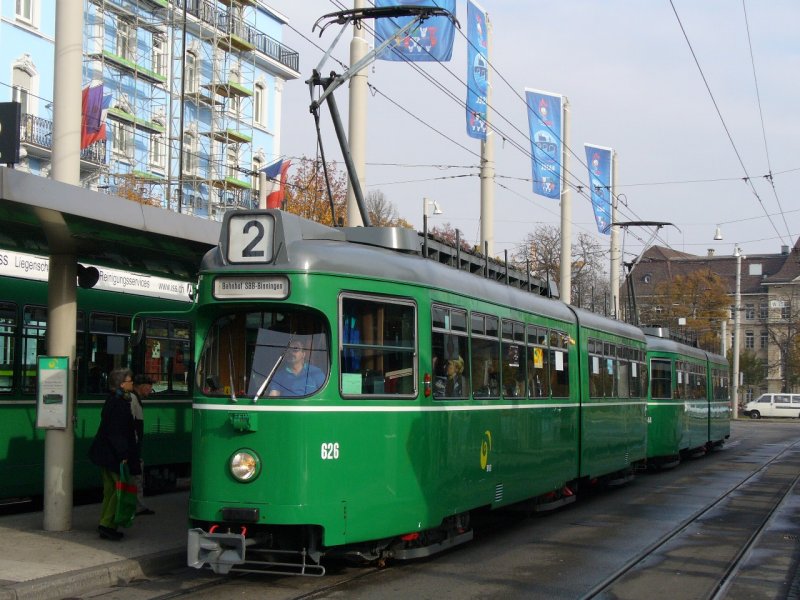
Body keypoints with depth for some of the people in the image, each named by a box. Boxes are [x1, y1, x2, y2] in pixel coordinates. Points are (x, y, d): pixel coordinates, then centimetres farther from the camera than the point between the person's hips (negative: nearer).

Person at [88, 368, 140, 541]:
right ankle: (107, 525, -5)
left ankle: (105, 525, 19)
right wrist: (123, 455, -22)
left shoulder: (112, 400, 13)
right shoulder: (120, 403, -18)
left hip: (104, 453, 10)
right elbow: (117, 432, -22)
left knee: (110, 488, 14)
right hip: (113, 454, -10)